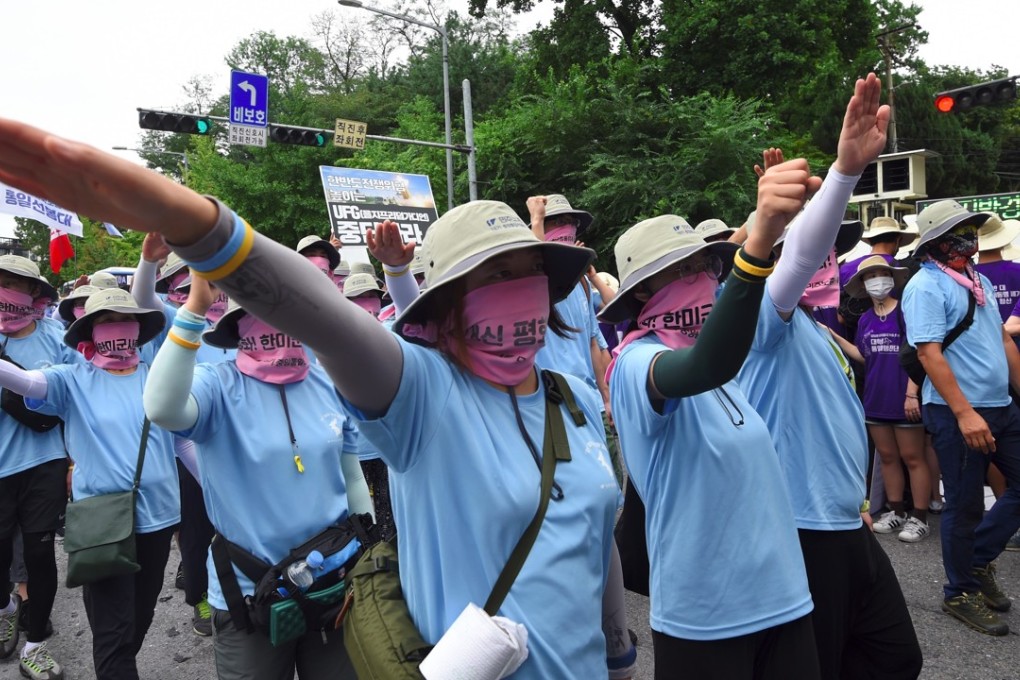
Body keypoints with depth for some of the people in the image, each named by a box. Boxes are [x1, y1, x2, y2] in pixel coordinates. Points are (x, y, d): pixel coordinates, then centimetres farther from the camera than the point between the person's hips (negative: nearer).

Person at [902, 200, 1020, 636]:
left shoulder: (979, 281, 14)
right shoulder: (926, 285, -13)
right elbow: (929, 354, -20)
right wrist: (964, 412, -24)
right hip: (958, 411, -8)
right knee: (965, 505, 3)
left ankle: (978, 559, 28)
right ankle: (960, 593, 20)